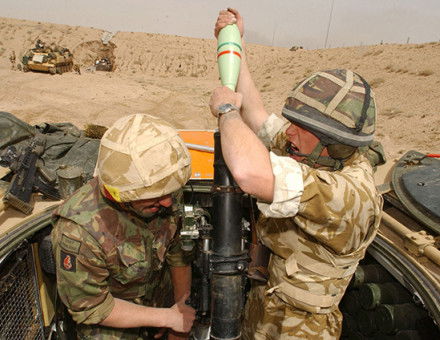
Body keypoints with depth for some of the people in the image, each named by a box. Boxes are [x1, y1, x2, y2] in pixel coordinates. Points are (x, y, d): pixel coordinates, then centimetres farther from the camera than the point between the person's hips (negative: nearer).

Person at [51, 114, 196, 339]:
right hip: (109, 320, -3)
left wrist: (181, 315, -1)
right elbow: (89, 306, -20)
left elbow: (178, 253, -7)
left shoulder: (157, 194, -21)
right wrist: (167, 317, -19)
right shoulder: (79, 232, -33)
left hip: (162, 294, 4)